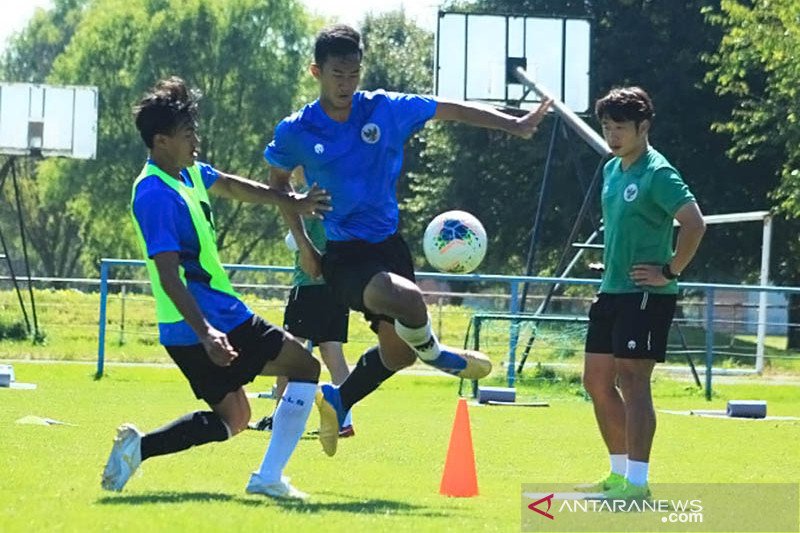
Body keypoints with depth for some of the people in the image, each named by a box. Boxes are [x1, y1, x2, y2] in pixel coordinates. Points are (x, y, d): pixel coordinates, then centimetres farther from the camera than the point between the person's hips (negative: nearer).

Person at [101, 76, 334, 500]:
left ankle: (138, 447, 4)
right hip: (216, 320, -10)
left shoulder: (188, 172, 8)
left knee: (233, 418, 19)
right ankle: (267, 478, -3)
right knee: (304, 366, 2)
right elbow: (169, 277, -27)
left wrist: (291, 202, 30)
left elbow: (231, 186, 26)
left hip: (215, 317, 10)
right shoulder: (156, 195, -21)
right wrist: (205, 334, -34)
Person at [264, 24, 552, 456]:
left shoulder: (386, 110, -5)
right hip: (344, 255, -5)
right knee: (409, 300, -32)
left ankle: (338, 400, 37)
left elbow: (453, 111, 5)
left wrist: (513, 125, 0)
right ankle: (434, 355, 1)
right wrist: (302, 243, 6)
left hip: (388, 243, 5)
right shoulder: (295, 133, -8)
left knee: (398, 353, 11)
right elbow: (278, 180, 11)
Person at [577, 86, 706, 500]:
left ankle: (636, 484, -13)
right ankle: (620, 474, 20)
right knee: (597, 380, 10)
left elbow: (694, 223, -23)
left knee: (632, 380, -13)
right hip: (612, 292, 9)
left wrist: (670, 272, -19)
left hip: (646, 294, -9)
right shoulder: (611, 171, 13)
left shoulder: (658, 174, -14)